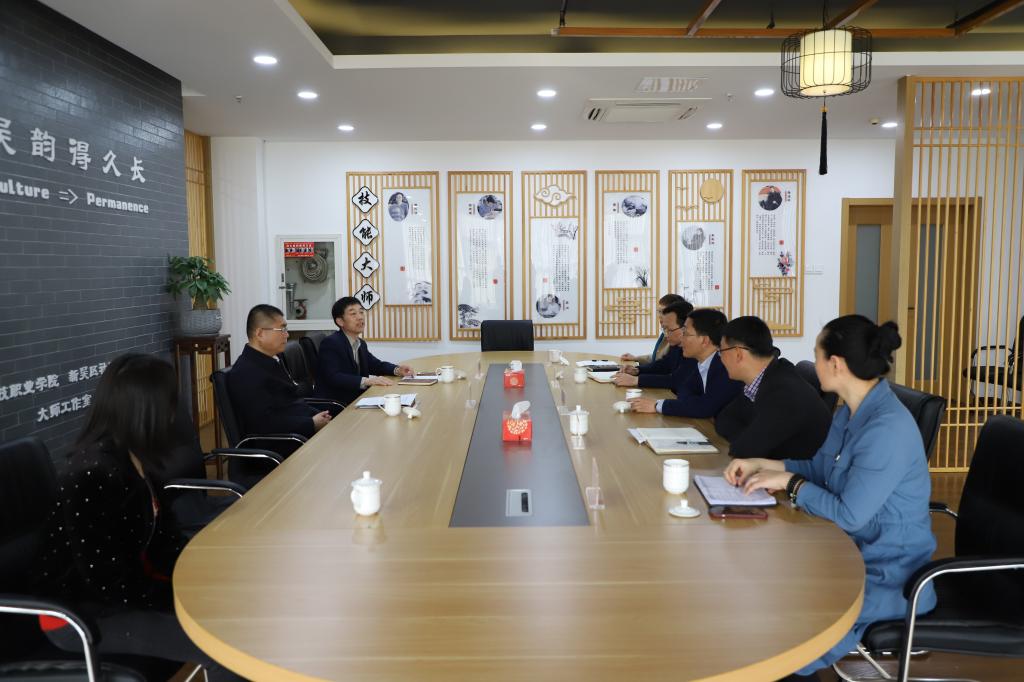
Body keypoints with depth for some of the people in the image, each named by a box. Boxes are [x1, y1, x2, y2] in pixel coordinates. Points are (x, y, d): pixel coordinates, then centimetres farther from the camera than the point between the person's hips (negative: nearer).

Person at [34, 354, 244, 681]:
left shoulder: (132, 457, 0)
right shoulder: (91, 476, -29)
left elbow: (158, 533, 7)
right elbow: (110, 585, -26)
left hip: (127, 583, 9)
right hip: (82, 613, -9)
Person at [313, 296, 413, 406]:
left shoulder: (361, 344, 11)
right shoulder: (330, 343, -14)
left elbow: (375, 365, 22)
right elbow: (333, 377, -26)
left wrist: (397, 370, 1)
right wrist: (367, 381, -35)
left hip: (354, 401, 8)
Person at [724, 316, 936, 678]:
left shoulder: (888, 428, -29)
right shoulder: (851, 411, 2)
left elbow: (849, 514, -28)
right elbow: (818, 467, 15)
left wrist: (788, 482, -16)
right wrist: (762, 464, 1)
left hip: (887, 574, -9)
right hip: (852, 551, 9)